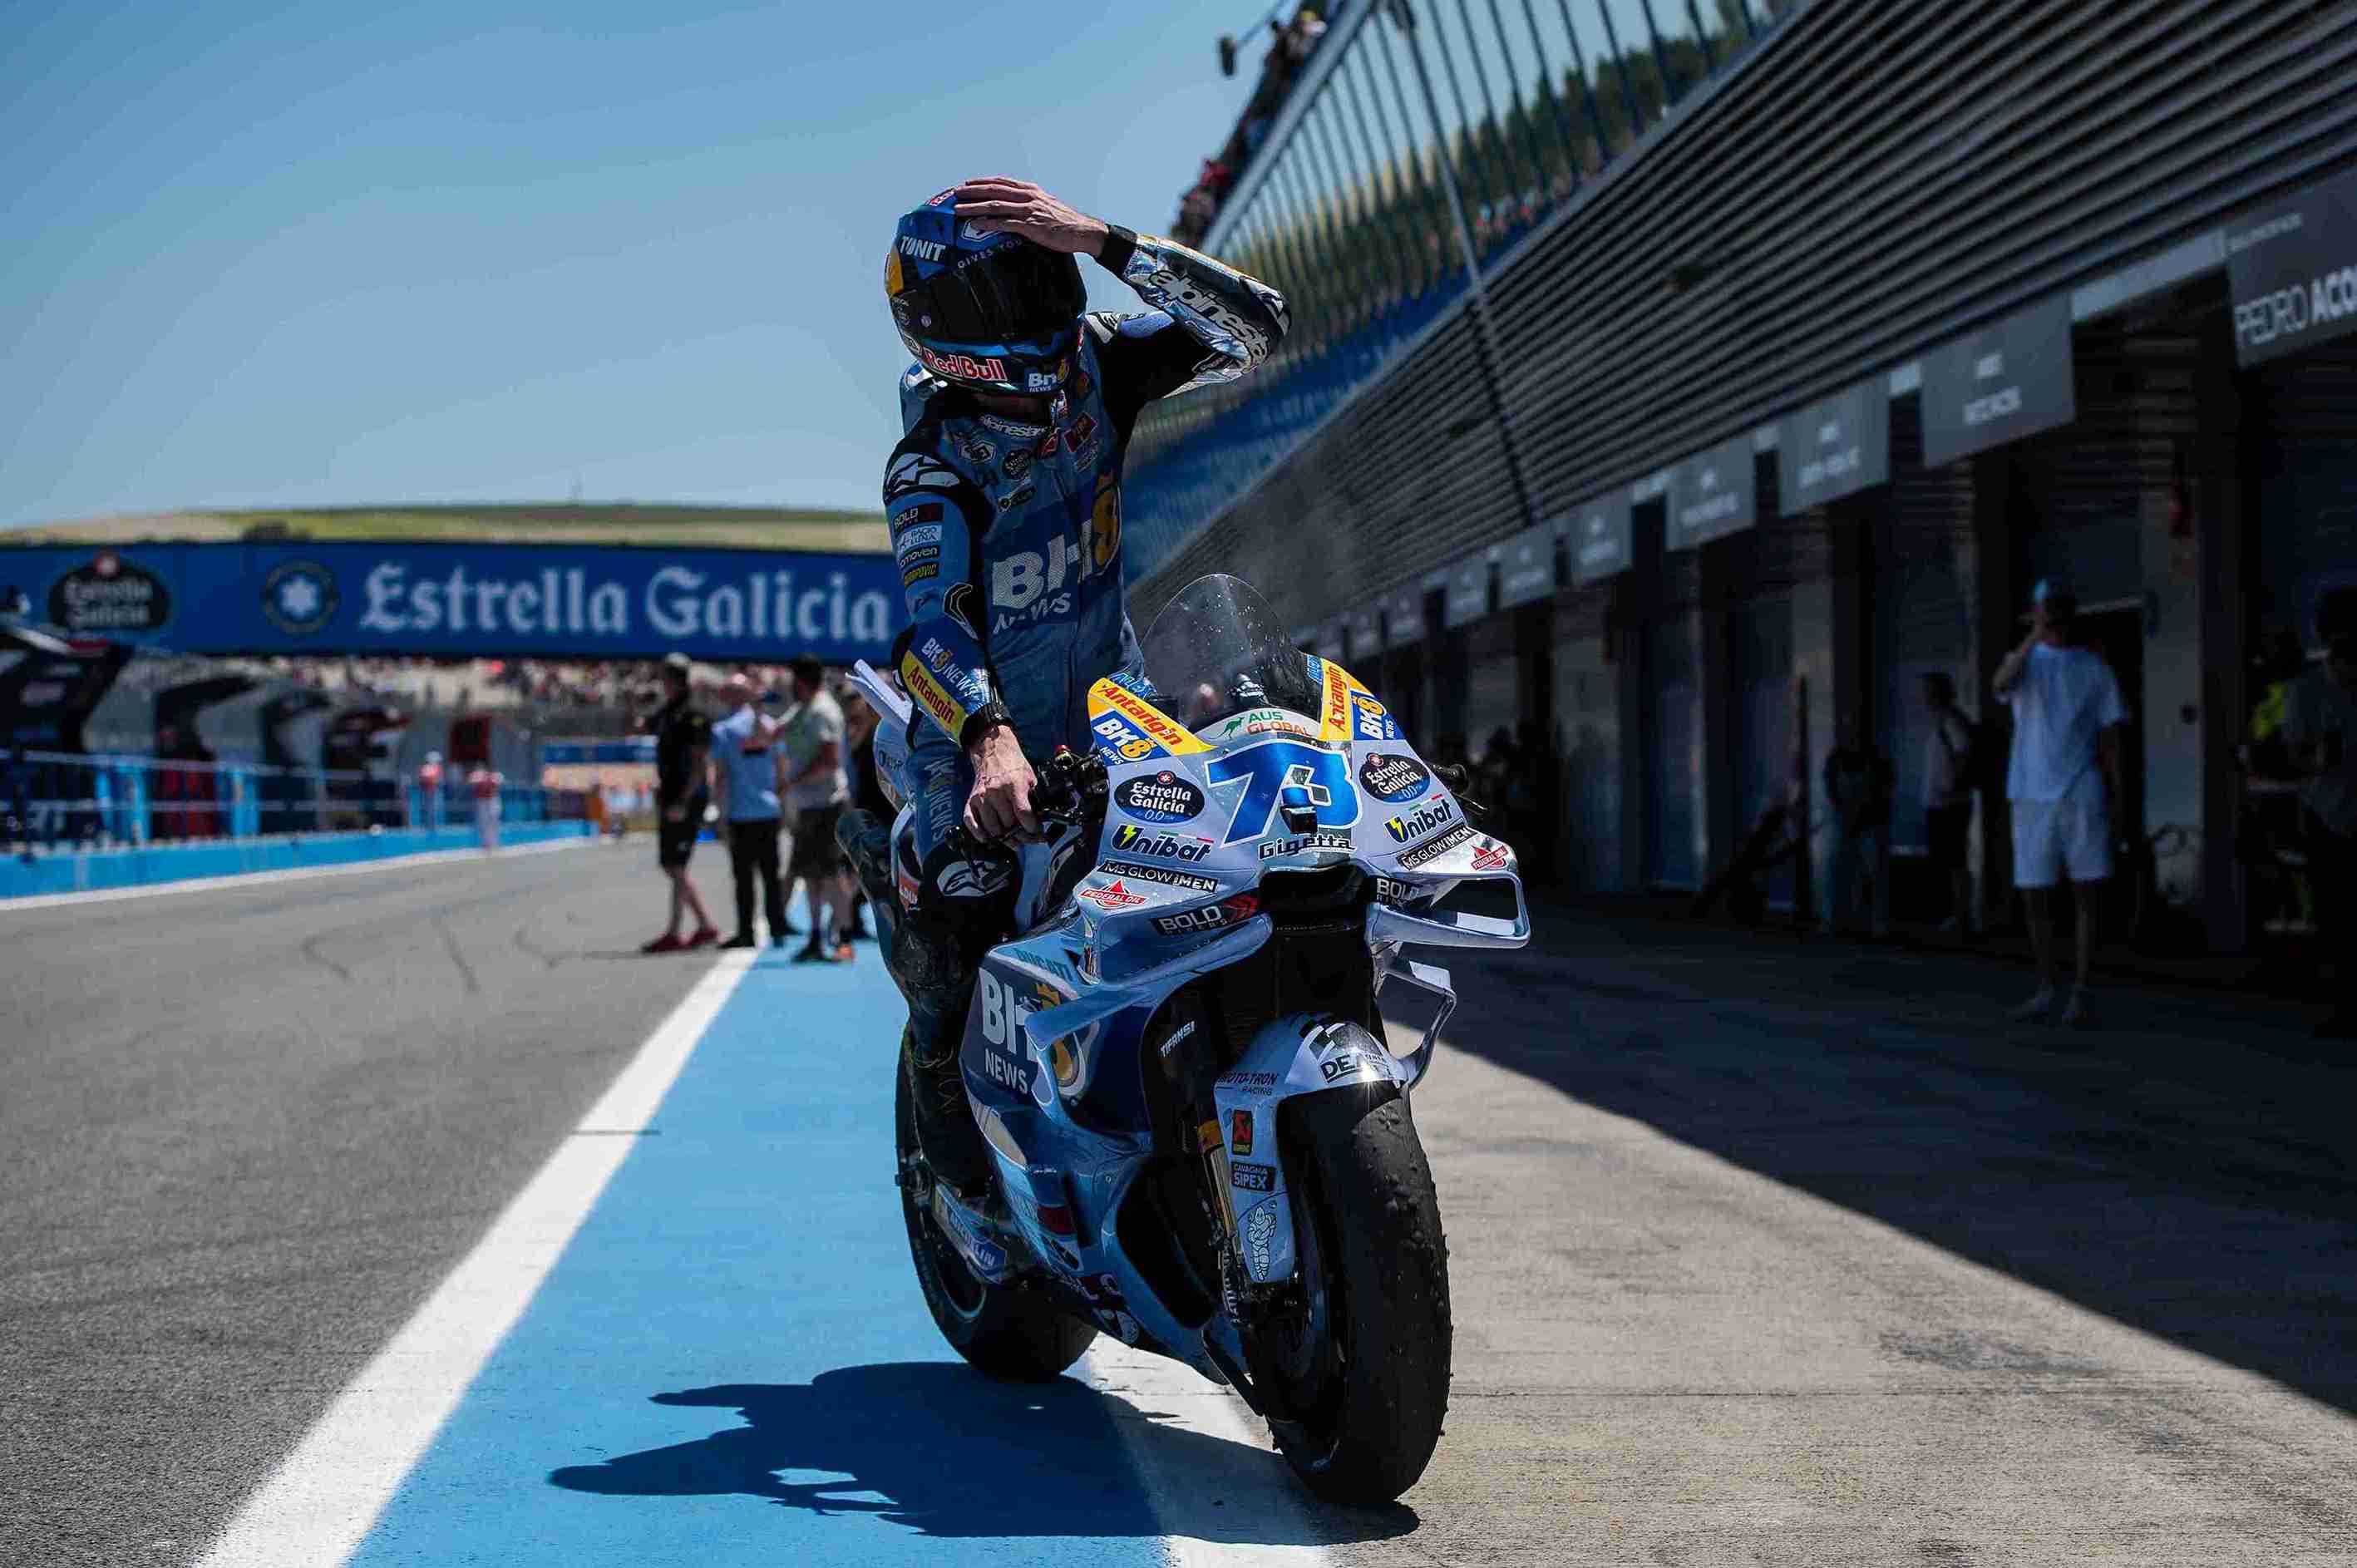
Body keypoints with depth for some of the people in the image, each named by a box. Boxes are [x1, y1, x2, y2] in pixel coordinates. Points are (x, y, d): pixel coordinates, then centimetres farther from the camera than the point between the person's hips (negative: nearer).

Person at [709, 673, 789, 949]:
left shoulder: (722, 730, -5)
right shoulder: (768, 725, 5)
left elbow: (721, 776, -9)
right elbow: (781, 768, 8)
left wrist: (721, 814, -6)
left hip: (741, 813, -3)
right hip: (769, 810, 3)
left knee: (744, 876, 2)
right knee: (771, 874, 9)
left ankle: (747, 933, 2)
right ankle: (777, 931, 8)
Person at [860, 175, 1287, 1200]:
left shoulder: (1098, 366, -5)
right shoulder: (932, 464, -19)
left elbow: (1253, 326, -17)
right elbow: (932, 618, -32)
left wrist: (1104, 243, -28)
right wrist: (989, 738, -52)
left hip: (1111, 696, 5)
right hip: (983, 720, -4)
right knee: (964, 900, -25)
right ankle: (940, 1055, 9)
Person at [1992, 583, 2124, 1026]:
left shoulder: (2095, 669, 8)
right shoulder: (2023, 661, 7)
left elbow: (2109, 737, 8)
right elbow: (2001, 683, -18)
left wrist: (2116, 798, 2)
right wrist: (2035, 637, -27)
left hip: (2081, 795, -1)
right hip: (2032, 796, 1)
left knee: (2086, 893, -6)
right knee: (2035, 896, 4)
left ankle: (2080, 992, -4)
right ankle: (2046, 989, 15)